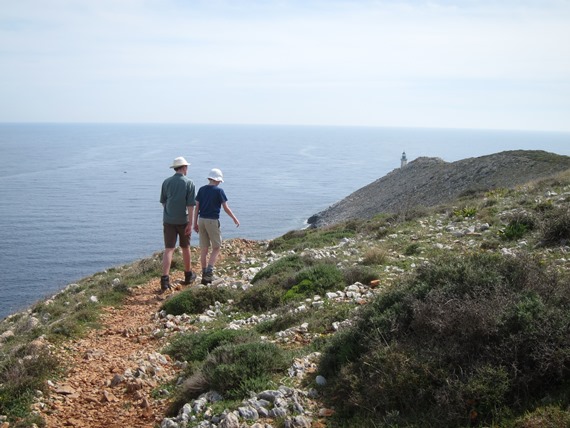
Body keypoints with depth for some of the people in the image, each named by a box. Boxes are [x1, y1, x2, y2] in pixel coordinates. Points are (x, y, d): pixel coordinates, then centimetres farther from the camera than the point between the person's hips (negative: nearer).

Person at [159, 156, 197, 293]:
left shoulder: (166, 182, 3)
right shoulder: (189, 183, -7)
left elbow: (163, 202, 11)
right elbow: (190, 205, -11)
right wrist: (190, 223, -10)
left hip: (168, 220, 2)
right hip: (183, 220, -2)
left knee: (168, 249, -2)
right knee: (185, 248, 16)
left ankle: (165, 279, -15)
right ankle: (188, 275, 31)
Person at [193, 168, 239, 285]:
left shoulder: (201, 189, 6)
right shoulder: (219, 190, -8)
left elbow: (196, 207, 6)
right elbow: (226, 208, -5)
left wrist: (195, 223, 12)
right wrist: (234, 219, 8)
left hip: (201, 220, 5)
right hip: (212, 221, -5)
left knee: (204, 249, 9)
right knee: (216, 248, 5)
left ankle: (205, 274, 13)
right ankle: (209, 271, -10)